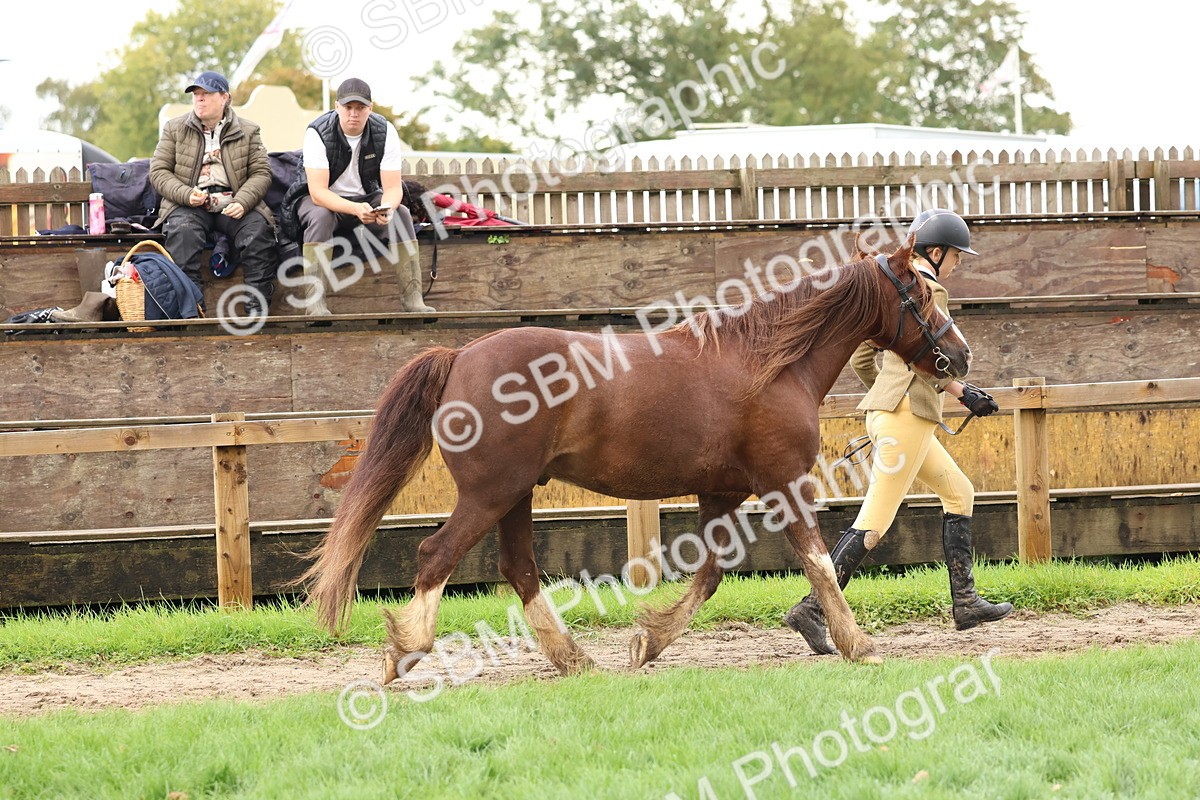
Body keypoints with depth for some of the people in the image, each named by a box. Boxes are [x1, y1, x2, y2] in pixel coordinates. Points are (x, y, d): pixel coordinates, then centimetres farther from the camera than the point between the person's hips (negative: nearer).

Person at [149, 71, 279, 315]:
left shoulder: (248, 132, 12)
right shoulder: (174, 129, 12)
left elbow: (261, 173, 6)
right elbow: (158, 172, 6)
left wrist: (242, 202, -14)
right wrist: (186, 195, -13)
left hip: (233, 205, 0)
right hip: (190, 205, 0)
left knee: (258, 229, -29)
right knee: (183, 231, -34)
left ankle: (257, 307, -28)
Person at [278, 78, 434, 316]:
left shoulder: (385, 132, -13)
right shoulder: (317, 133, -23)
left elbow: (393, 188, -16)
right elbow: (318, 192, -30)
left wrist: (387, 208, -40)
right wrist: (356, 209, -46)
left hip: (365, 198, 3)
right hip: (323, 200, -3)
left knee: (401, 214, -24)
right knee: (320, 216, -36)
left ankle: (412, 298, -23)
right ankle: (314, 302, -40)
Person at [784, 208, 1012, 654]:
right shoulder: (928, 291, -10)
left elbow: (859, 358, 20)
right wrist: (963, 393, -16)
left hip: (884, 410, 10)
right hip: (908, 413, -10)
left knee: (959, 492, 18)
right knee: (874, 522, -12)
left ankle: (965, 603, 16)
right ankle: (813, 609, -17)